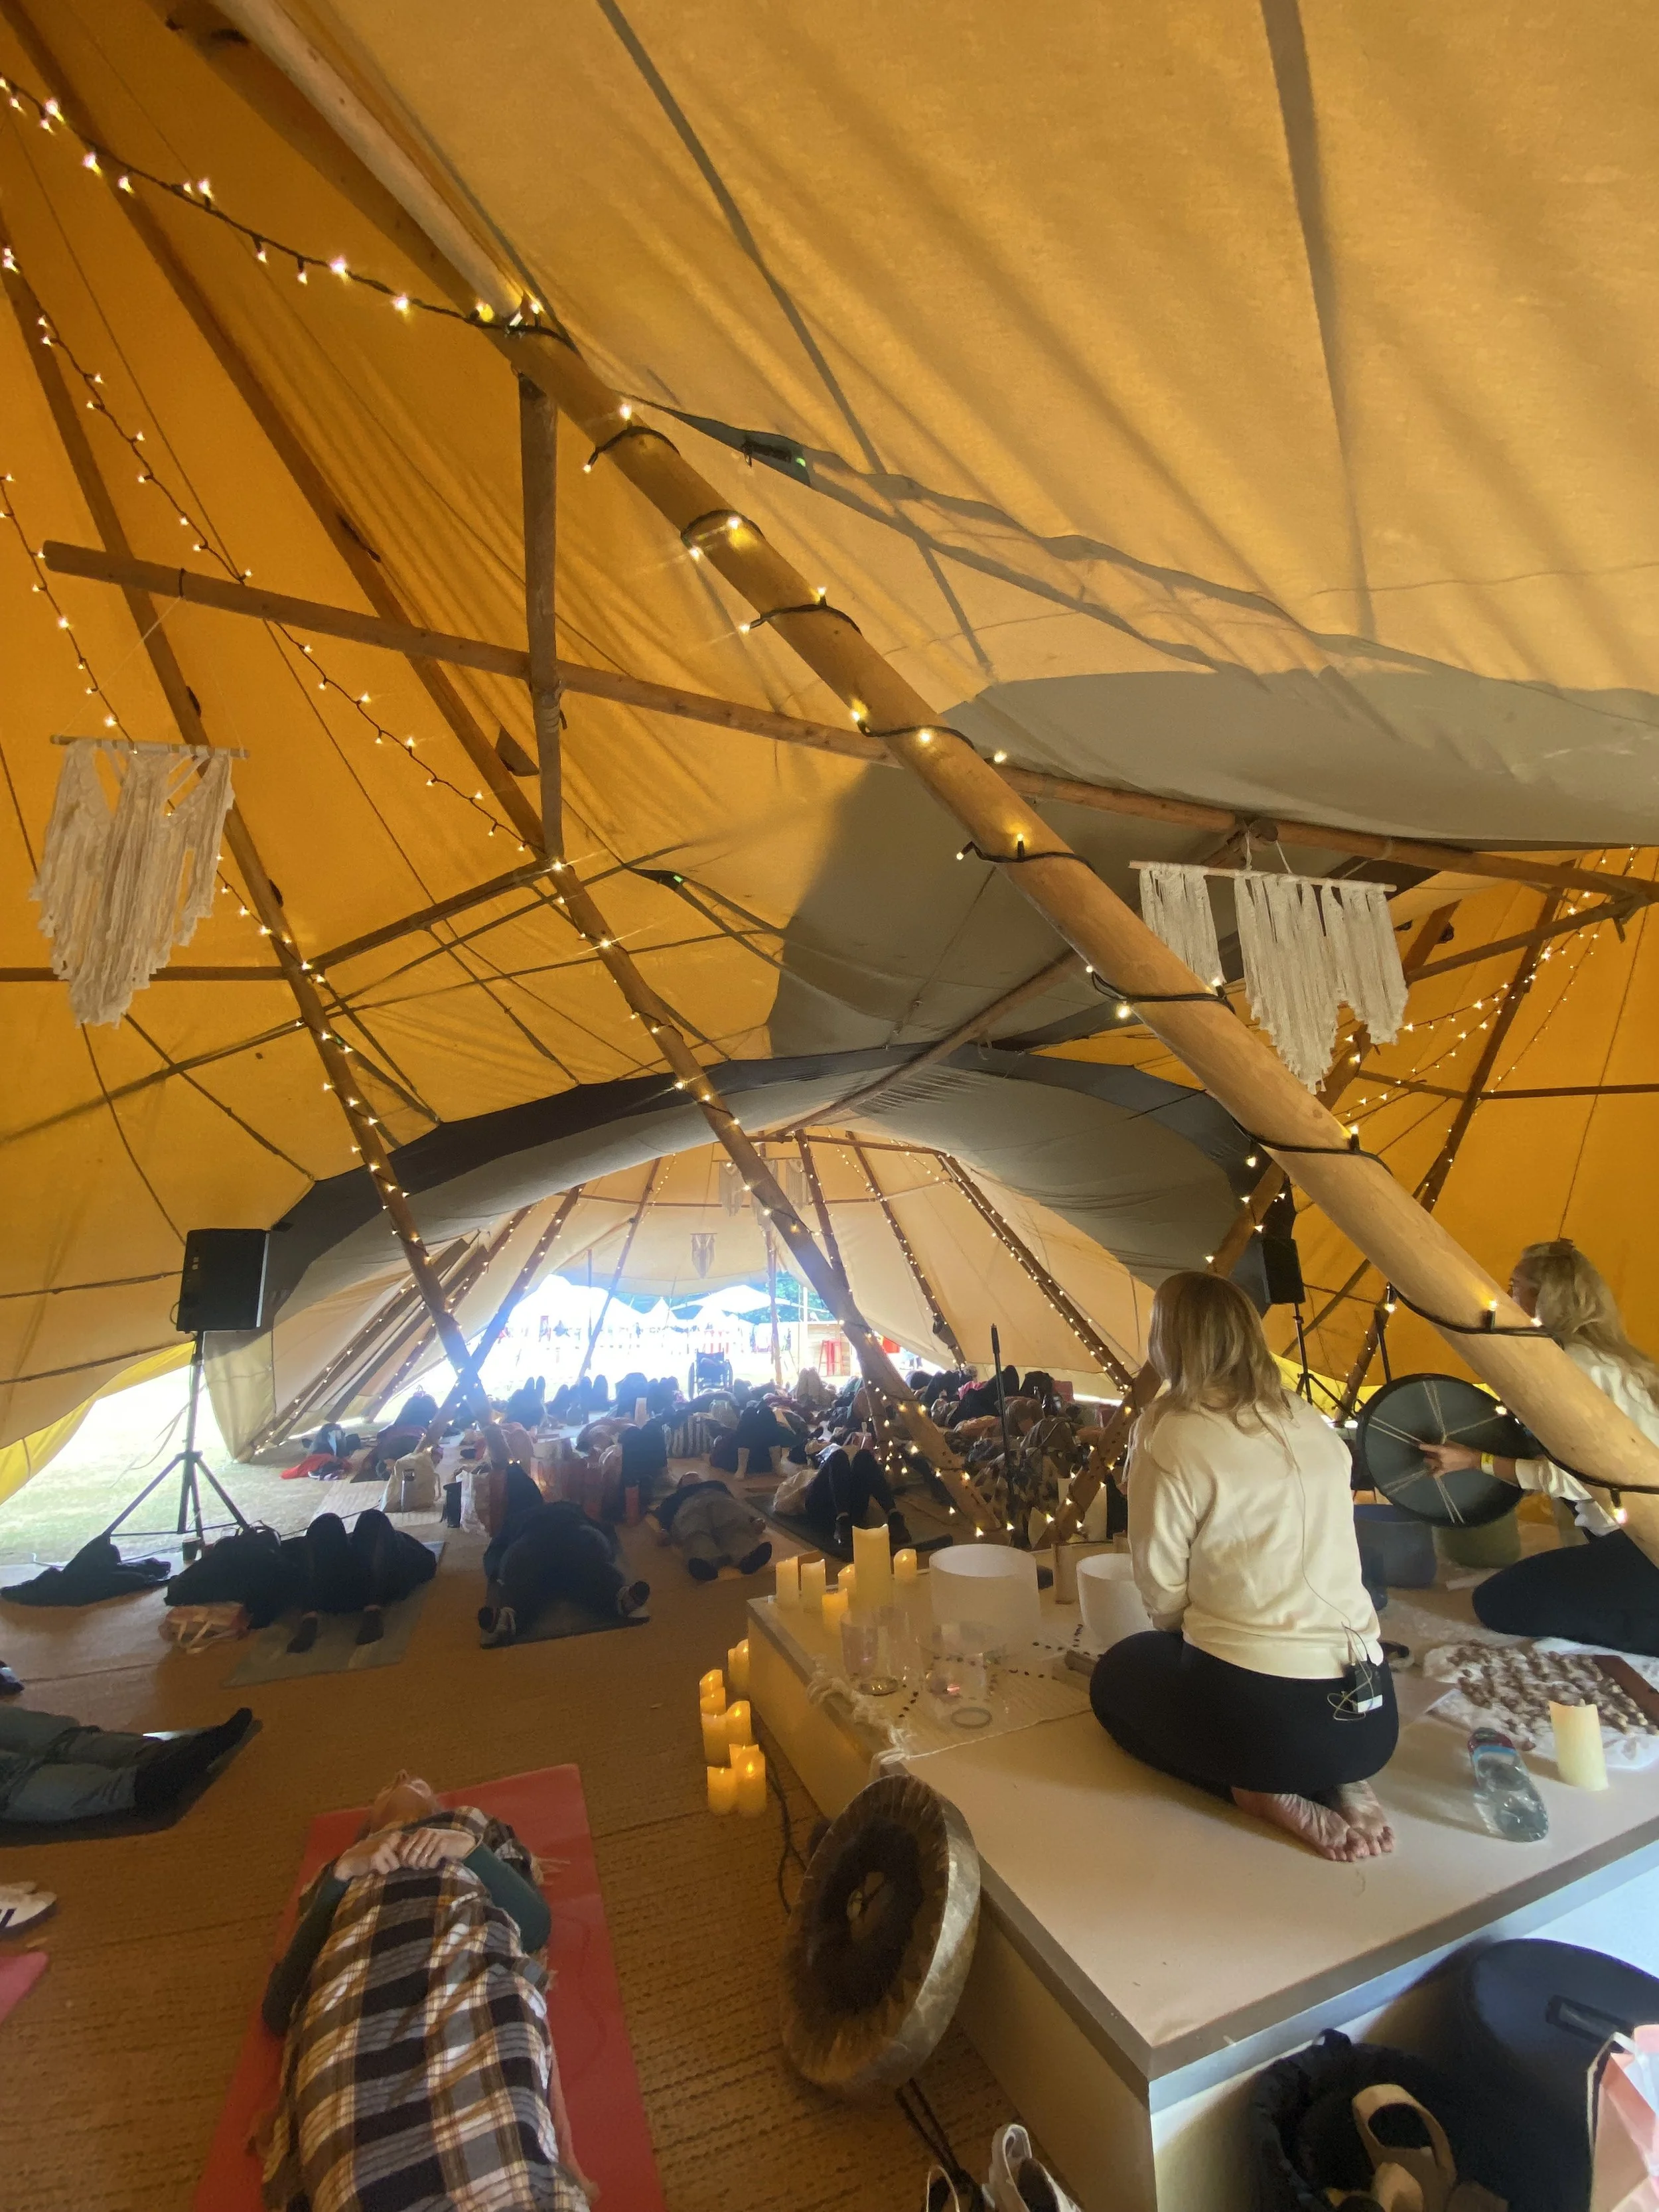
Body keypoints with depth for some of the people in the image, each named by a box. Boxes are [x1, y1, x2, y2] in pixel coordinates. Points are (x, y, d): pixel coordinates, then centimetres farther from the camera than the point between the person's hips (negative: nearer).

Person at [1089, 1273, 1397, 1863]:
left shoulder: (1168, 1434, -15)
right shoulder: (1312, 1425, 5)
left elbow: (1161, 1589, -10)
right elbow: (1289, 1555, 13)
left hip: (1259, 1714, -6)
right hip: (1369, 1714, 6)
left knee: (1116, 1676, 23)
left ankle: (1261, 1792, 3)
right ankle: (1339, 1783, 12)